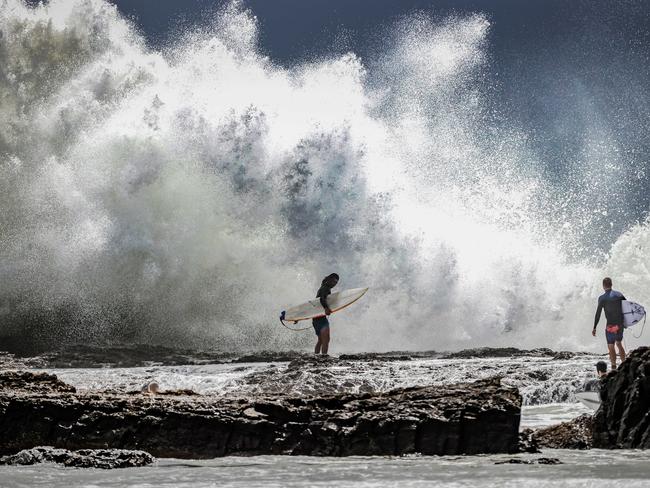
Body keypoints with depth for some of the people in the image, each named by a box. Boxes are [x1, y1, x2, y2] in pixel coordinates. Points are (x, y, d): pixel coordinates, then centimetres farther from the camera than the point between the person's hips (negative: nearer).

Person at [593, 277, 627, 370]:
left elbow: (598, 314, -10)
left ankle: (614, 367, -2)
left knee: (611, 346, 2)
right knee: (619, 343, 20)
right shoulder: (619, 294, 3)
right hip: (620, 323, 5)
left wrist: (594, 328, -6)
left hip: (611, 325, -5)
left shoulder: (602, 298, -10)